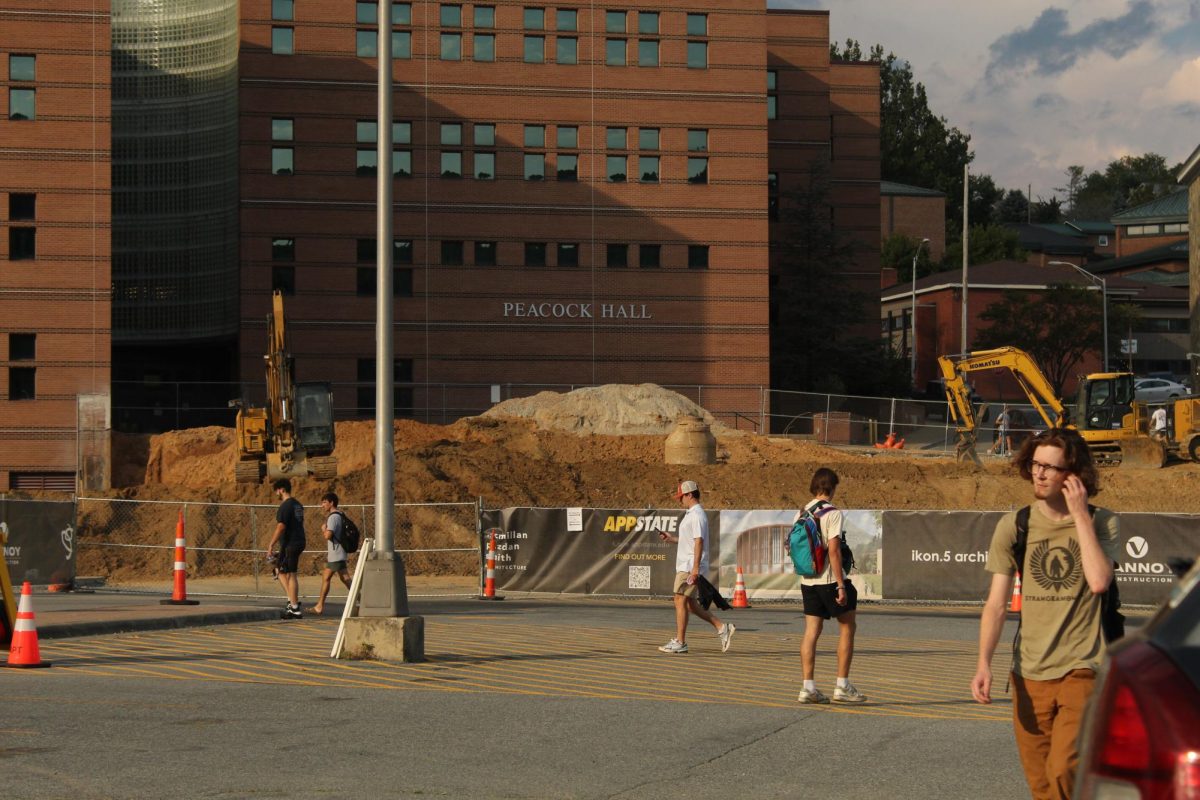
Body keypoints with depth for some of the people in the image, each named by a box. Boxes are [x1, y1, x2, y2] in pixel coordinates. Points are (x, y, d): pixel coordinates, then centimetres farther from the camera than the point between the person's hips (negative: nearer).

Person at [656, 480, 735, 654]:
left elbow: (699, 542, -21)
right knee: (688, 604, 11)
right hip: (685, 566, 10)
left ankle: (680, 642, -4)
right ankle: (722, 628, 13)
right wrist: (672, 539, 21)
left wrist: (695, 568, -26)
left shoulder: (697, 514, -14)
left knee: (681, 601, -7)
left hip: (690, 568, -10)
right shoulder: (692, 514, 19)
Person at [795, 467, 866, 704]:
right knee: (847, 627, 6)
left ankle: (808, 687, 2)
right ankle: (842, 686, 4)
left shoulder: (801, 514, 8)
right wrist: (841, 586, -17)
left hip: (808, 581, 6)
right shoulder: (832, 514, -12)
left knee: (811, 632, 6)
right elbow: (834, 551, -18)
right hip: (830, 579, -6)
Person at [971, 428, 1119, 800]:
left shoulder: (1101, 522, 0)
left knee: (1064, 770, -20)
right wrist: (984, 664, -12)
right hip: (1029, 673, 3)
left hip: (1081, 671, -3)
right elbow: (996, 603, 1)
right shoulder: (1013, 525, 4)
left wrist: (1080, 515, -13)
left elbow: (1099, 581, -19)